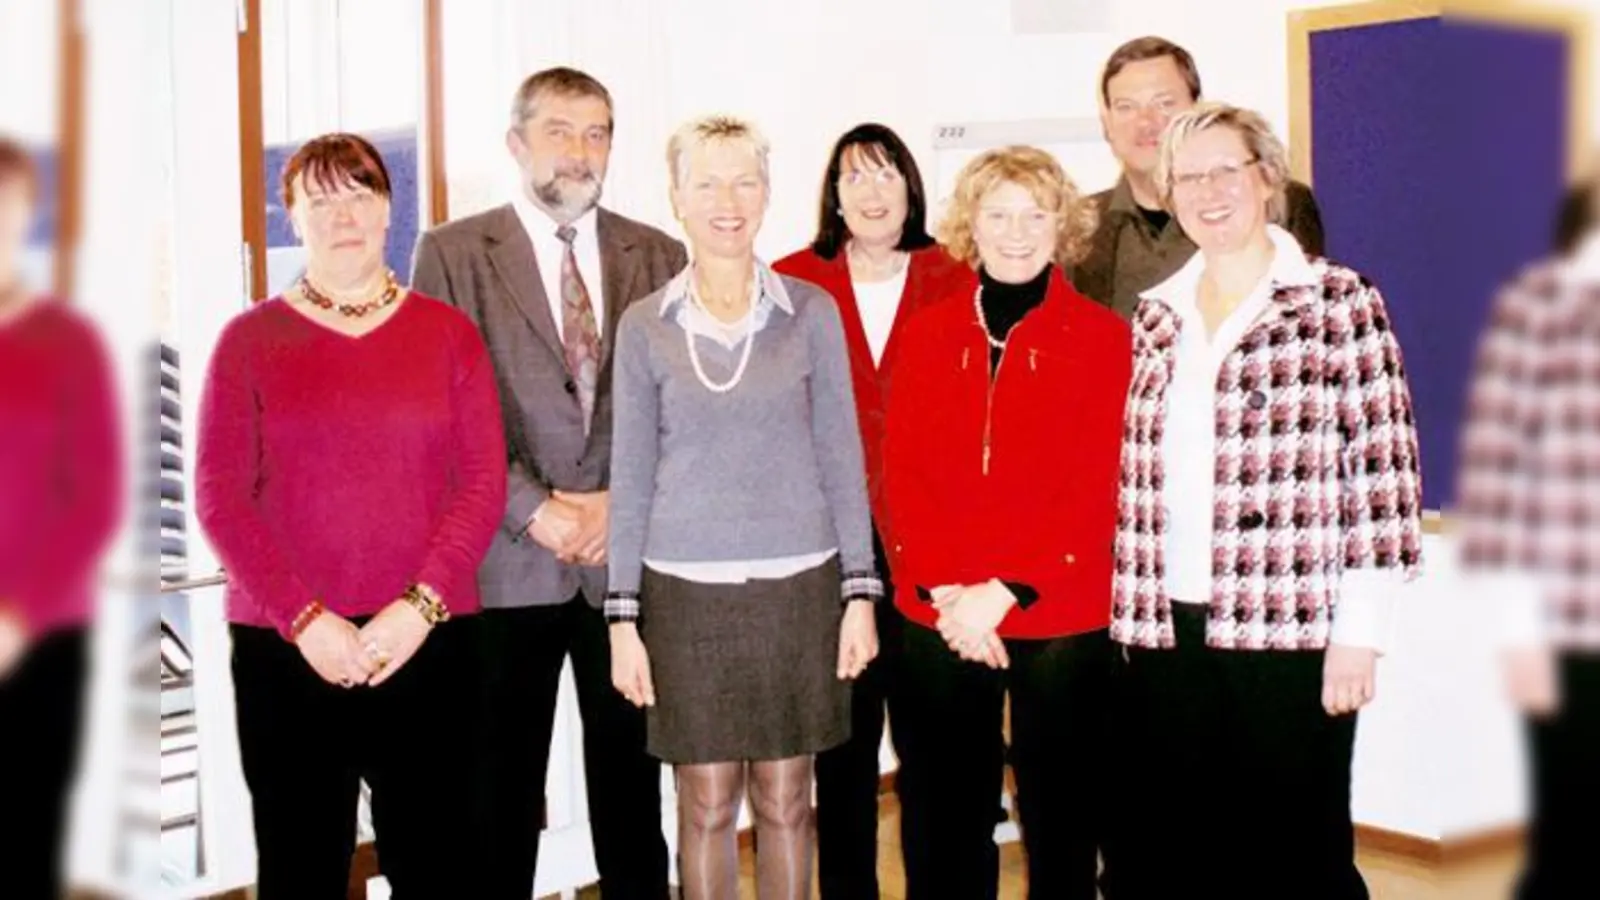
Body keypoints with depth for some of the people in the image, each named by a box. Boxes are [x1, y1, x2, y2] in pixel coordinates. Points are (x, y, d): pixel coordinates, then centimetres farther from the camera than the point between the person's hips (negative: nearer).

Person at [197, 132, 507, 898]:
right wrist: (304, 618, -11)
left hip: (428, 643, 1)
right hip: (285, 648, 0)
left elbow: (484, 481, 2)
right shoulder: (249, 338, 5)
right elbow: (220, 498, -1)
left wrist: (419, 605, -10)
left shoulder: (448, 332, 8)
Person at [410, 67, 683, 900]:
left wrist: (620, 502, -7)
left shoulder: (658, 256, 9)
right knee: (502, 787, 7)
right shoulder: (454, 252, 2)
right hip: (508, 563, -2)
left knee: (631, 779, 10)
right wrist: (534, 511, -12)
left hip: (631, 557, 2)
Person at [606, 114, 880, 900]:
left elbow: (841, 461, 3)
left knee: (785, 800, 9)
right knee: (707, 804, 7)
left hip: (797, 585, 0)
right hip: (686, 590, 0)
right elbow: (630, 477, 3)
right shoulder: (645, 327, 2)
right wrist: (623, 615, 0)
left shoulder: (812, 314, 1)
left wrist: (860, 593, -1)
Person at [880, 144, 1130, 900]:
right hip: (937, 618, 2)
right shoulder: (929, 333, 7)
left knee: (1061, 814, 9)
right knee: (943, 815, 11)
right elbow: (903, 474, 2)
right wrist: (944, 591, -11)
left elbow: (1095, 488, -7)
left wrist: (1005, 592, -14)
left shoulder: (1101, 336, -1)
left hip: (1060, 617, -2)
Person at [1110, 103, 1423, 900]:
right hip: (1164, 633, 5)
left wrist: (1359, 632, -10)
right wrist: (1124, 615, 8)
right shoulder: (1155, 317, 12)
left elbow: (1381, 474, -7)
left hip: (1290, 633, -4)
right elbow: (1134, 478, 13)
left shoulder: (1338, 303, -3)